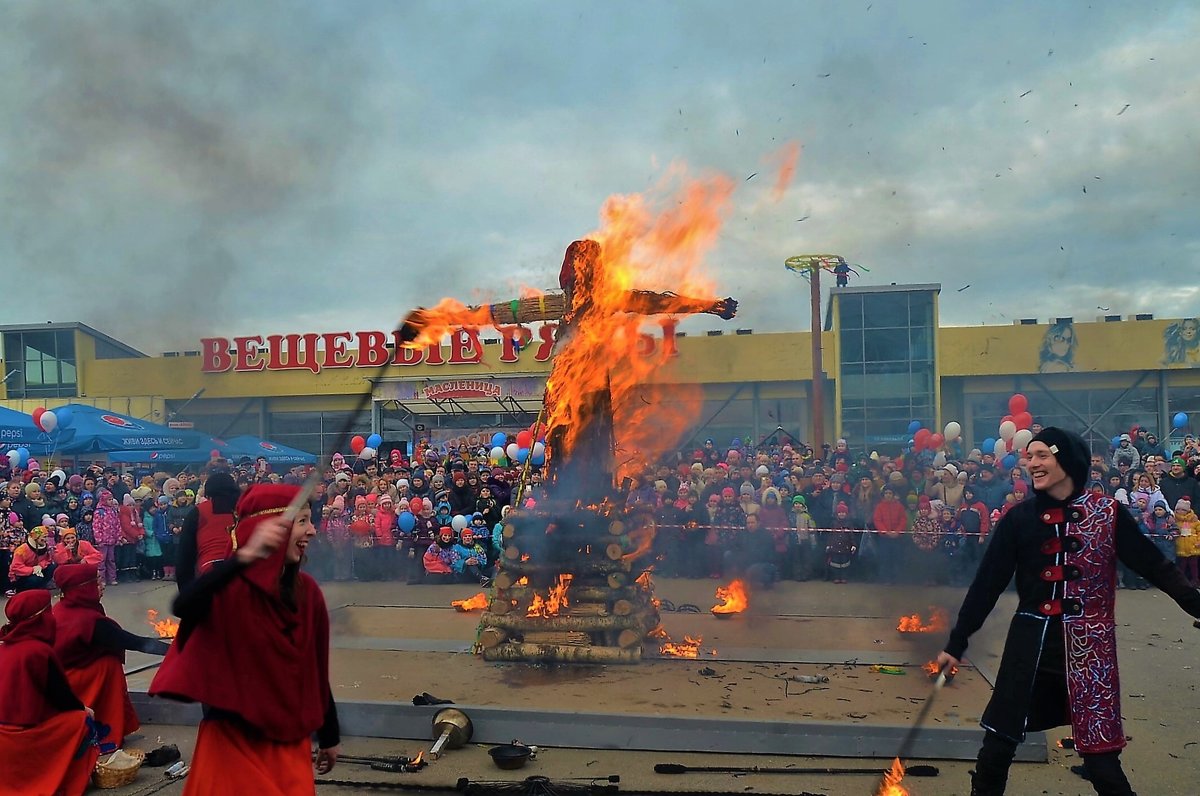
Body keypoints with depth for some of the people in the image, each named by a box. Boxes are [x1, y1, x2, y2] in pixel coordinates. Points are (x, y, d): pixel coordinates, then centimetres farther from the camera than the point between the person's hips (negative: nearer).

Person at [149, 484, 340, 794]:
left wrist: (329, 736, 12)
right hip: (230, 736, -4)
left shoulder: (307, 591, -2)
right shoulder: (229, 584, -15)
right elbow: (183, 608, -39)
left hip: (289, 739, 4)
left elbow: (316, 670, 6)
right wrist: (246, 556, -49)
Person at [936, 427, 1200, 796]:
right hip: (1031, 643, 1)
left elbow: (1156, 567, 3)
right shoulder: (1019, 518, -2)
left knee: (1100, 759, 4)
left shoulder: (1108, 513, -2)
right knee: (997, 744, 4)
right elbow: (987, 584, 0)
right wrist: (956, 643, 1)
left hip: (1089, 646, -1)